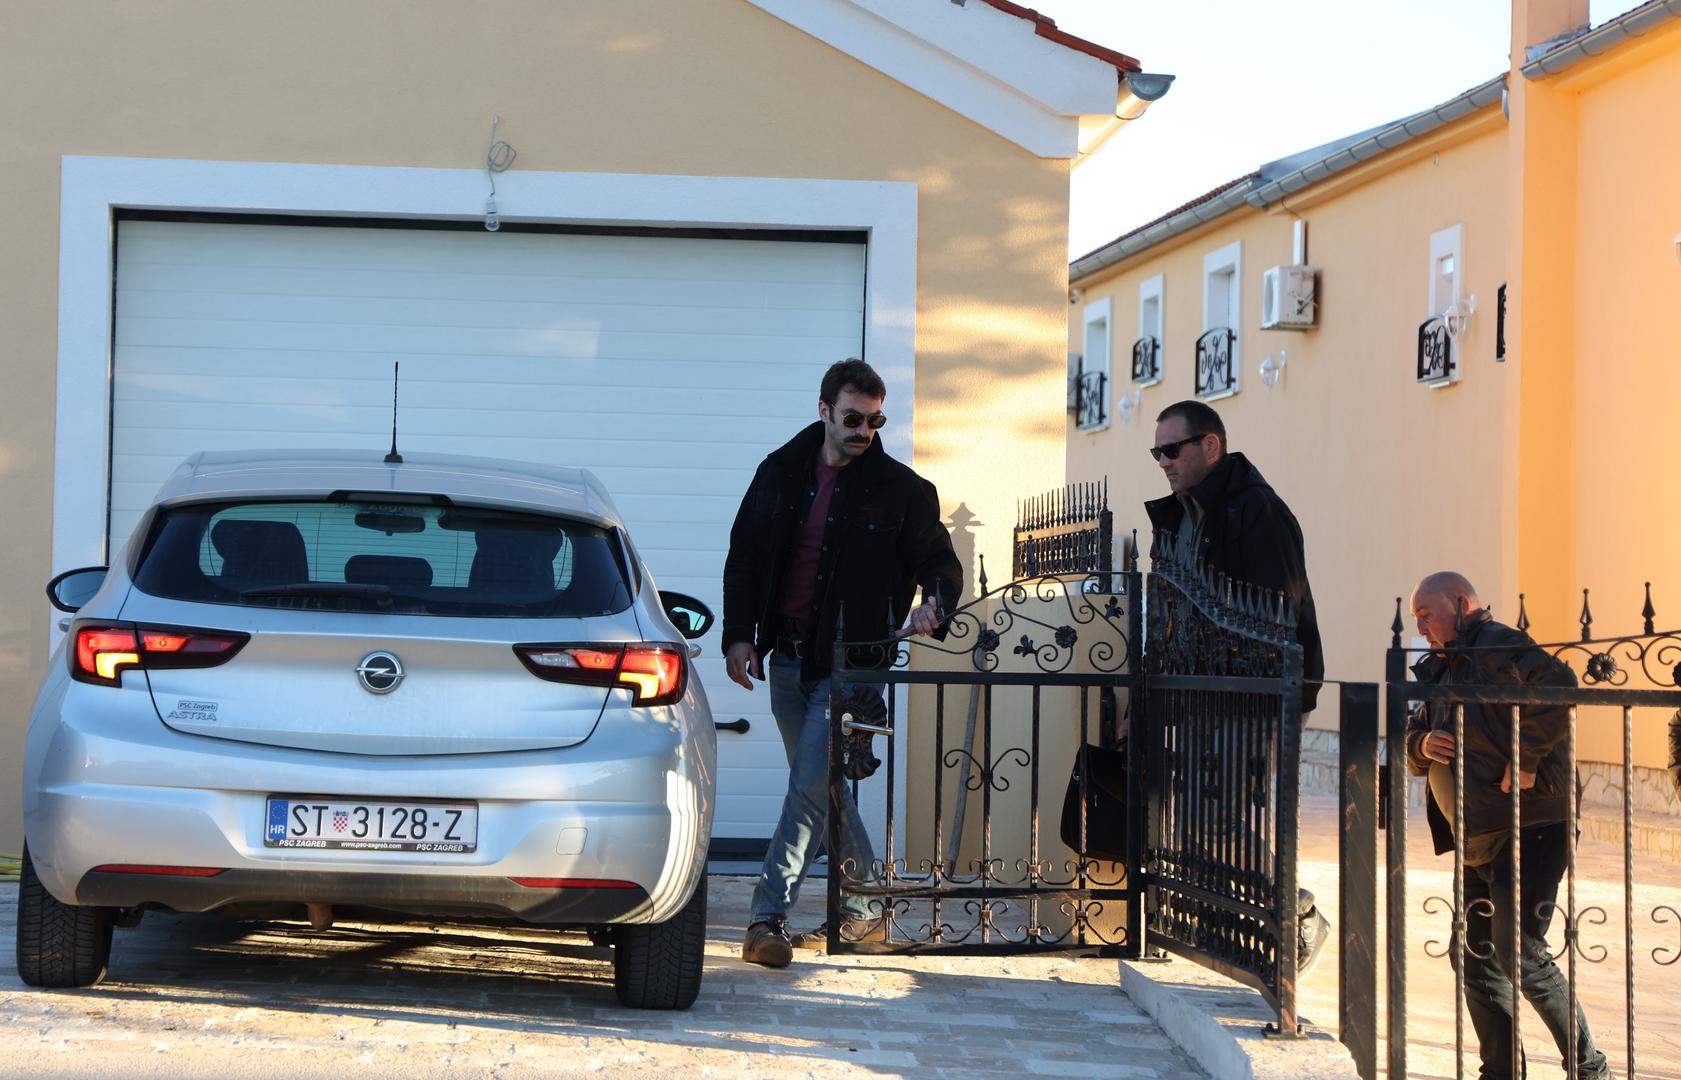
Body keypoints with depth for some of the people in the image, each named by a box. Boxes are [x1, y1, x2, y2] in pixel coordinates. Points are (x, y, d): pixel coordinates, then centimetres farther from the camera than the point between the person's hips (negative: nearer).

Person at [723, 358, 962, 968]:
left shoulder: (900, 490, -2)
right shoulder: (781, 473, 8)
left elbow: (939, 562, 3)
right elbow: (745, 556, 11)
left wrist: (934, 605, -19)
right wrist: (740, 635, 2)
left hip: (847, 664, -5)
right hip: (786, 658, 5)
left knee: (810, 787, -13)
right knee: (822, 787, 12)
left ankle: (769, 916, -13)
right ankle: (861, 911, 24)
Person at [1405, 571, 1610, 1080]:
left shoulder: (1497, 647, -12)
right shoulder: (1445, 667, 18)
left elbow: (1558, 684, -30)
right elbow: (1413, 745, 19)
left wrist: (1525, 760, -26)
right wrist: (1423, 745, -5)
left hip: (1529, 827, -10)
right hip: (1479, 840, 10)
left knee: (1518, 951, -15)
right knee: (1474, 957, 10)